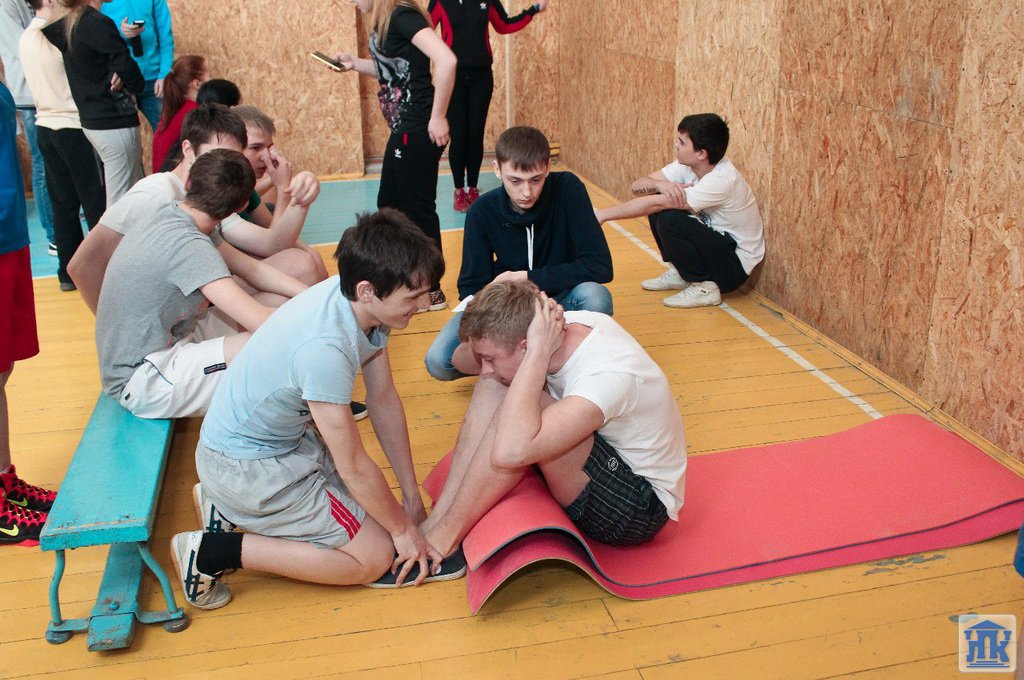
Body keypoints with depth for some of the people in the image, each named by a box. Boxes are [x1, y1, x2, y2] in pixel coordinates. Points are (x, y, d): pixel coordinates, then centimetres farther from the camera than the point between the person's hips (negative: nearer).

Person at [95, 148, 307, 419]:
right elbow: (259, 320, -32)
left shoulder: (171, 215, 2)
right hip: (141, 381, -10)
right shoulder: (187, 245, -27)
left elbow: (253, 268, 7)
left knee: (281, 301, 1)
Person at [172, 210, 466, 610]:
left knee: (373, 499, 18)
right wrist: (402, 529, -8)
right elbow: (354, 467, -24)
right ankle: (212, 553, -3)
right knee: (374, 555, -5)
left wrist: (411, 496, 6)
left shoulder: (364, 304, -11)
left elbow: (385, 400, 1)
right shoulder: (323, 347, -36)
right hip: (243, 465, -9)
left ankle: (225, 503, 18)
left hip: (286, 436, 9)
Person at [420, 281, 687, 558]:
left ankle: (444, 536, -17)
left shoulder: (609, 377, -35)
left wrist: (537, 352, -41)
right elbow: (461, 359, 2)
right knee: (497, 385, -8)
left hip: (643, 506, -8)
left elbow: (509, 453, -47)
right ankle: (438, 516, -12)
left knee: (524, 409, -31)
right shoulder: (567, 324, -13)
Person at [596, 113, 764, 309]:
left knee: (670, 220, -27)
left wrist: (602, 215, -29)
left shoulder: (721, 181, -30)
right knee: (659, 206, -3)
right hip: (714, 242, 8)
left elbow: (654, 204, -32)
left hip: (735, 264, -8)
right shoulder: (687, 165, -6)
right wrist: (660, 185, -30)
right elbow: (638, 186, -7)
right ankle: (679, 273, 11)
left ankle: (705, 287, -11)